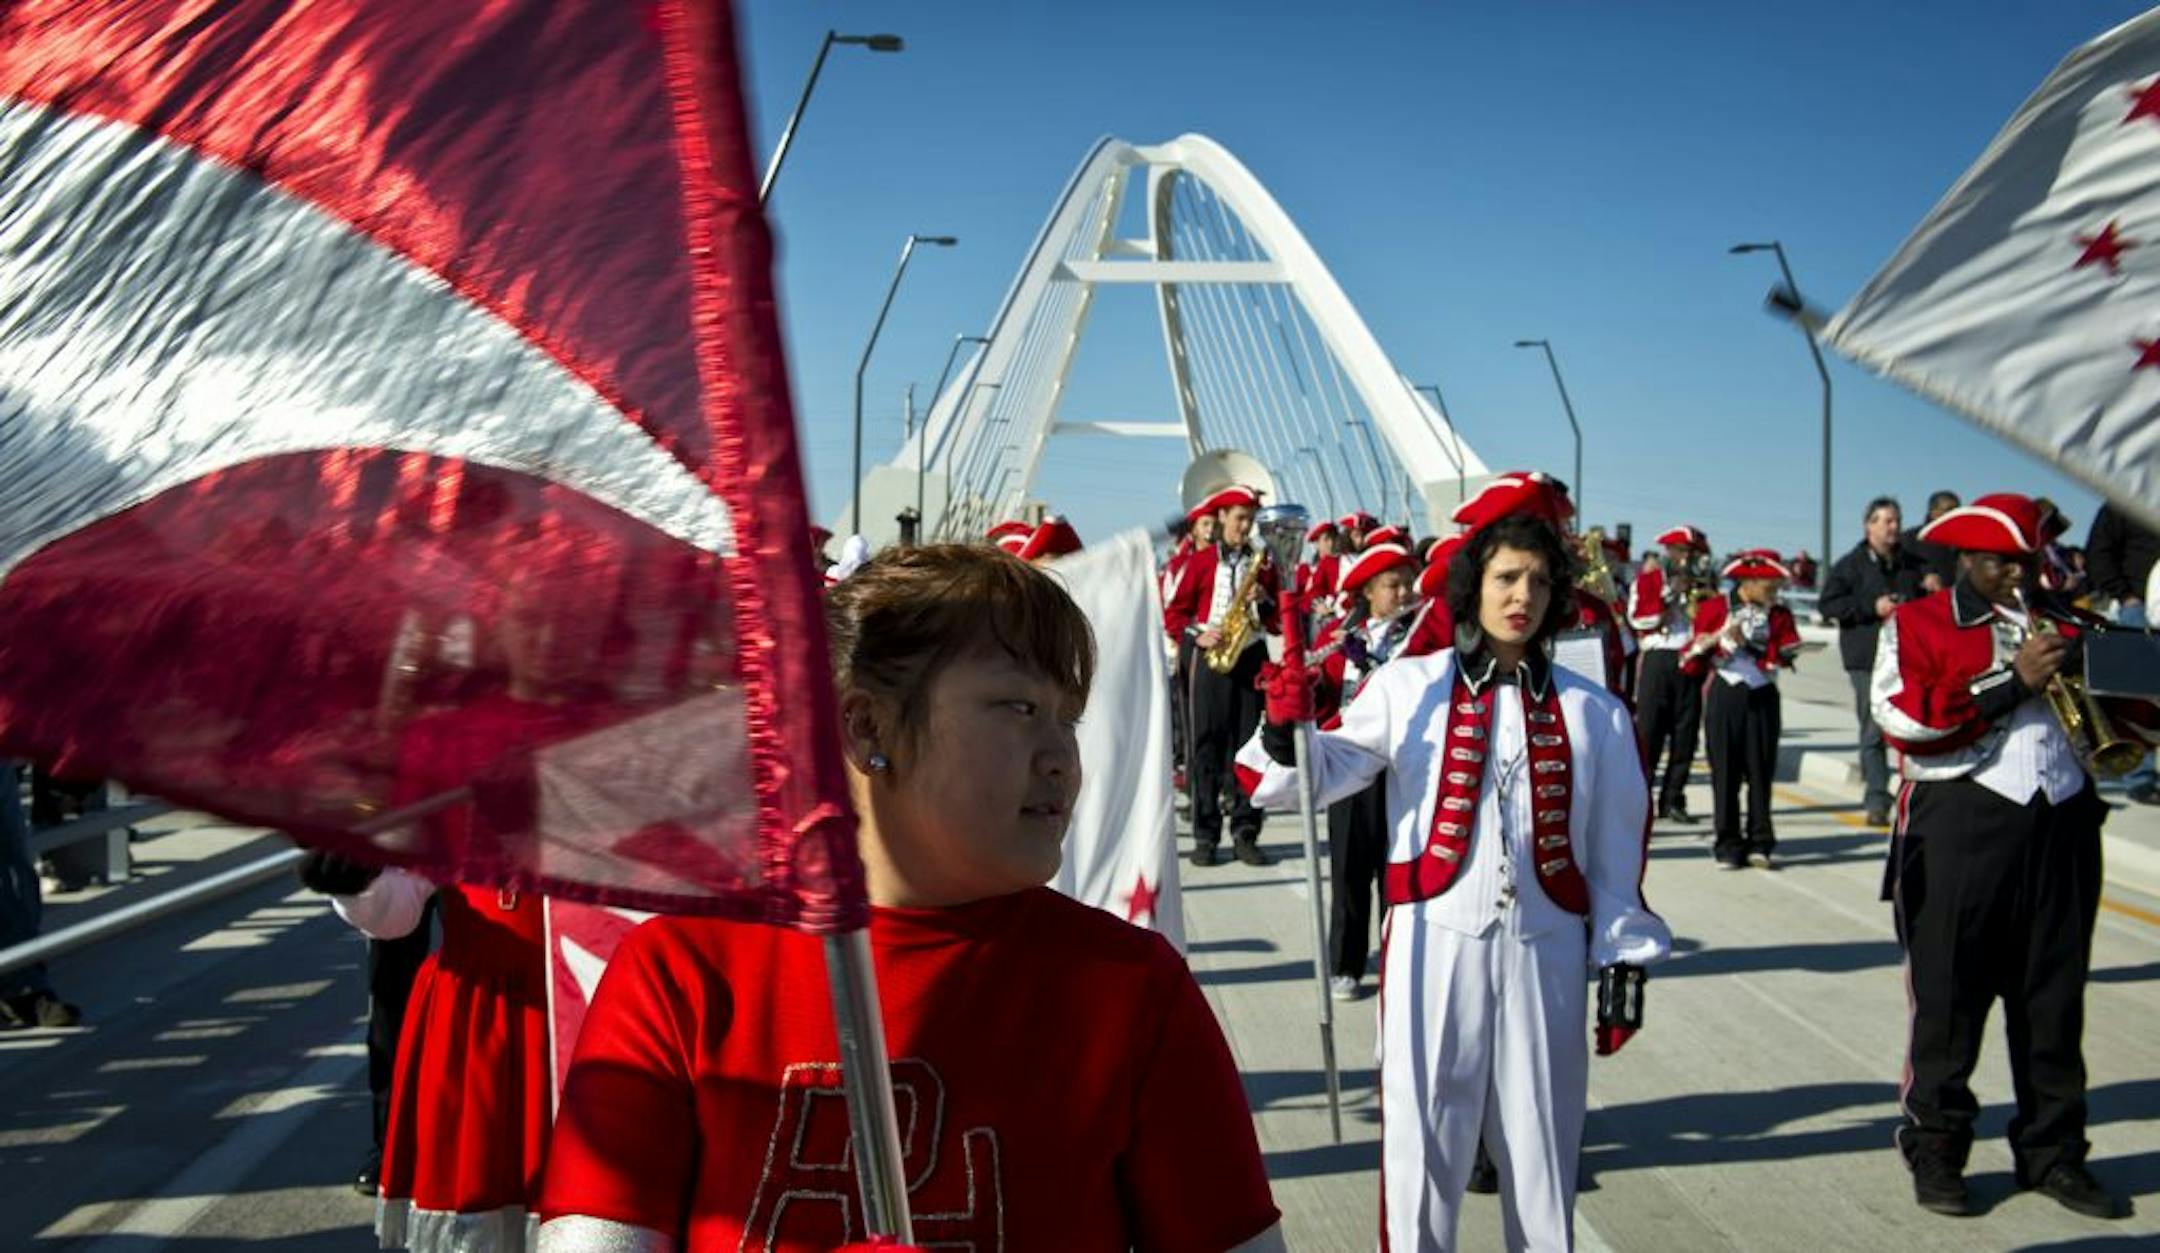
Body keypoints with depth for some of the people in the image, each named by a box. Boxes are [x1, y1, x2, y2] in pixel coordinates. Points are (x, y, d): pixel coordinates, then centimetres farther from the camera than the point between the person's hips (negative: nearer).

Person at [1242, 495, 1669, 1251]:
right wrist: (1286, 736, -25)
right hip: (1434, 943, -2)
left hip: (1546, 951, 2)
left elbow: (1616, 848, 8)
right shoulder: (1408, 686, 0)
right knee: (1423, 1125, 5)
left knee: (1542, 1128, 12)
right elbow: (1327, 773, -5)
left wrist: (1621, 962, 6)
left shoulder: (1593, 712, 6)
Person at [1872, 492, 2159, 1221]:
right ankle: (1935, 1149, 14)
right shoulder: (1916, 625, 4)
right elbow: (1905, 721, -12)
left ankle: (2053, 1151, 21)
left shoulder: (2062, 623, 18)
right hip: (1962, 822, -4)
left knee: (2055, 998, 10)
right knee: (1949, 996, 2)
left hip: (2062, 822, 5)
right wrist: (2013, 681, -13)